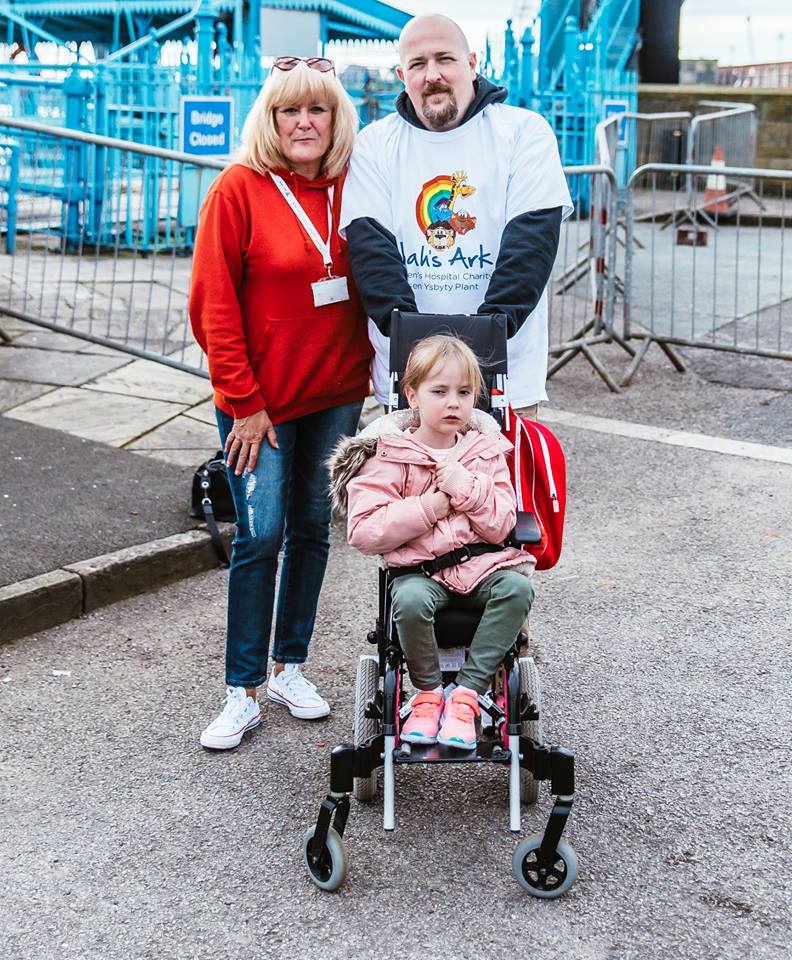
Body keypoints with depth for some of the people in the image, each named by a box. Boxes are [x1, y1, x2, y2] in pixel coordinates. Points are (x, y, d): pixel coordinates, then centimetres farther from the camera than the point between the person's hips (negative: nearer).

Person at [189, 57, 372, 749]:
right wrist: (244, 401, -11)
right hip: (260, 401, -4)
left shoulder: (352, 190, 3)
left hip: (337, 393, 4)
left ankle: (291, 668, 26)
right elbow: (213, 304, -10)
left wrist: (371, 367, 3)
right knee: (261, 536, -6)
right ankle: (243, 692, 7)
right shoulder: (239, 190, -9)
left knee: (313, 529, 11)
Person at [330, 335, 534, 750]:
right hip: (417, 567, -3)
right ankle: (429, 691, -7)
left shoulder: (485, 451, 8)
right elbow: (363, 531, -10)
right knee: (411, 600, -35)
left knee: (517, 587, -27)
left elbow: (501, 527, 2)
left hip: (481, 561, 3)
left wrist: (466, 488, -13)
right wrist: (426, 508, -15)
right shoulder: (389, 455, -1)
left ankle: (467, 690, -17)